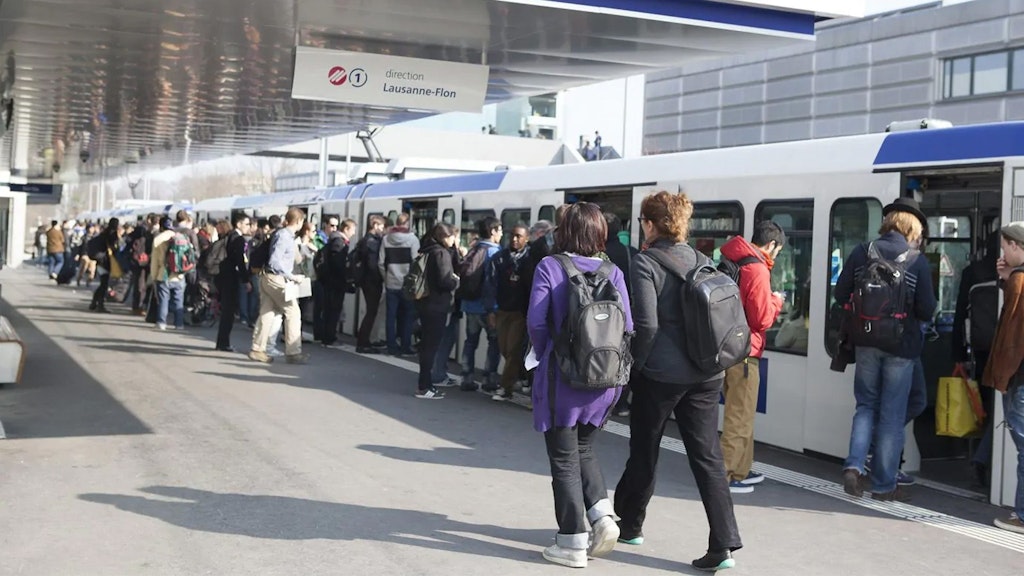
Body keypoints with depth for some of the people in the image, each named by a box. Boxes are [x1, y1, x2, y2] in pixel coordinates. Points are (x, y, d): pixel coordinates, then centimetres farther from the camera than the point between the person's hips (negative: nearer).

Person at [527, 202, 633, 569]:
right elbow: (626, 325, -1)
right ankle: (602, 515, 7)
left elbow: (536, 321, -13)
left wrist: (546, 356, 4)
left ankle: (573, 544, 9)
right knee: (584, 449, 24)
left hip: (562, 377, -4)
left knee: (564, 460, 6)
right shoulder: (613, 272, 2)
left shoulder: (549, 267, -7)